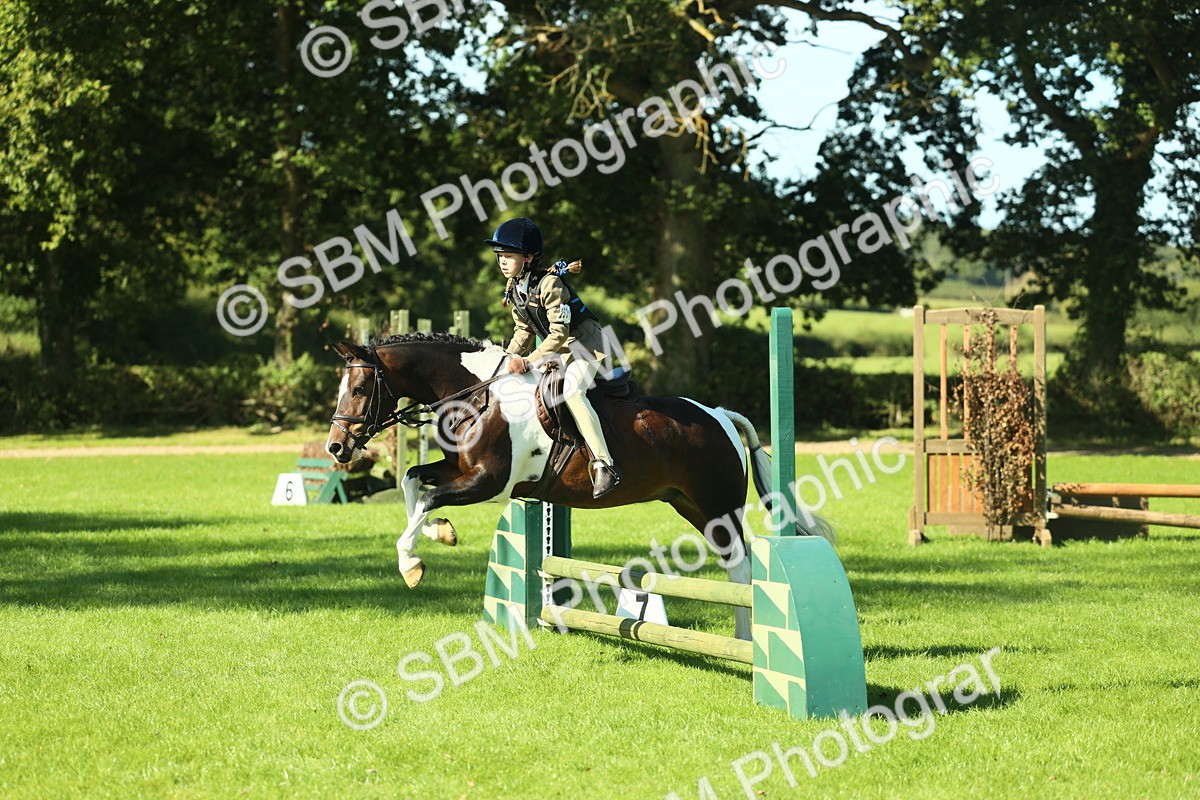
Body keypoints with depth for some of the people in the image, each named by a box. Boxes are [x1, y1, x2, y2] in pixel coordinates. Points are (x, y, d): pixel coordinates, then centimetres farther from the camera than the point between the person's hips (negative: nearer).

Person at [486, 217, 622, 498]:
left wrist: (528, 361, -30)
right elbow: (524, 330, 11)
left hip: (584, 341, -10)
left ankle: (603, 465, -36)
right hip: (557, 349, 10)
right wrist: (509, 359, -2)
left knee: (571, 390, -31)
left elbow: (559, 335, -27)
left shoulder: (549, 284, -24)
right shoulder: (513, 288, 1)